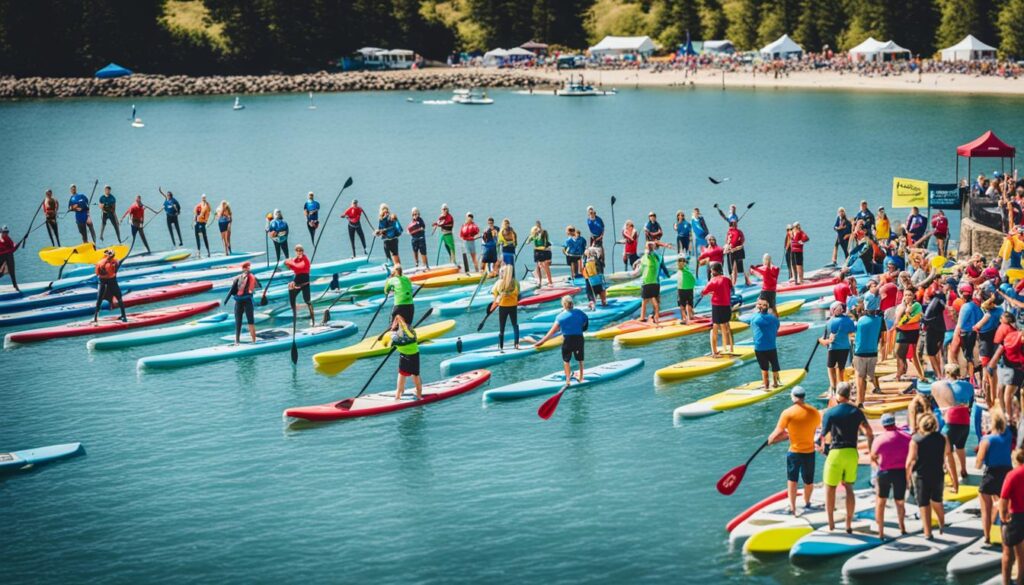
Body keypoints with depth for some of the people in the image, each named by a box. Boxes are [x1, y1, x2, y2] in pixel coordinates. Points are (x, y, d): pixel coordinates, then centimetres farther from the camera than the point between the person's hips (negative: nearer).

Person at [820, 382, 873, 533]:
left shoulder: (830, 413, -6)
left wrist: (822, 446, 15)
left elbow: (823, 435, -5)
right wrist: (871, 451, 13)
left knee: (830, 488, 8)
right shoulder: (857, 412, 5)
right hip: (852, 453, 4)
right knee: (849, 488, 13)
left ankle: (831, 523, 10)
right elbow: (870, 433, 5)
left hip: (836, 453, -4)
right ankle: (849, 524, 12)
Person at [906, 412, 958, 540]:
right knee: (937, 501, 26)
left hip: (921, 477, -3)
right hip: (938, 475, 3)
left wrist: (907, 476, -2)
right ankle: (942, 525, 34)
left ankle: (928, 533, 6)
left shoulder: (916, 440, -11)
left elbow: (910, 461, -13)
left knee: (924, 505, 6)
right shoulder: (942, 438, -3)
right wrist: (954, 479, 6)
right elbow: (950, 459, -1)